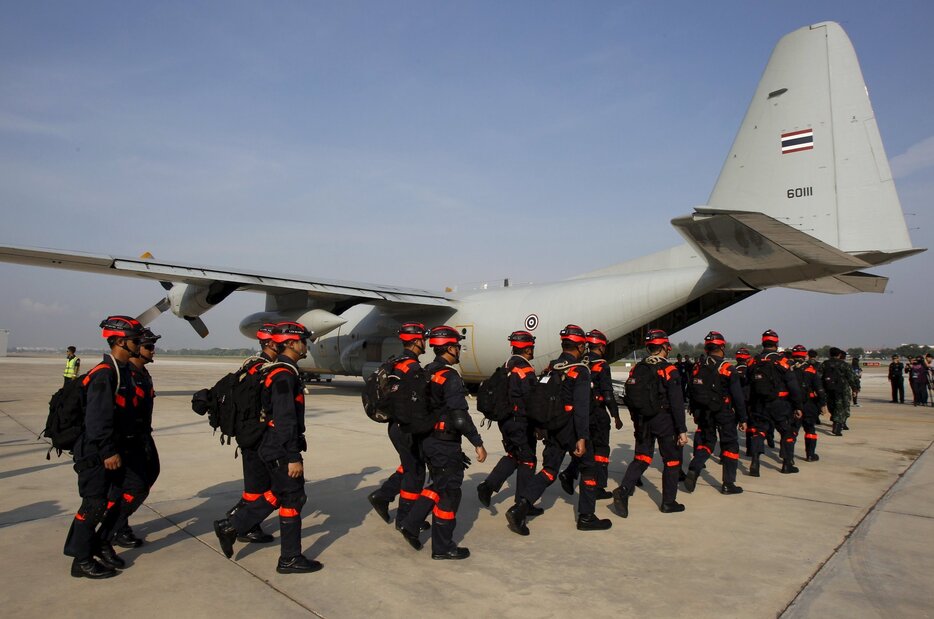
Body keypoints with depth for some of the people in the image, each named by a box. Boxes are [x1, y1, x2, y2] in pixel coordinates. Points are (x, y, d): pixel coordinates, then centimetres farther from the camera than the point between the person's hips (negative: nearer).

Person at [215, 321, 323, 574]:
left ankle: (230, 526, 27)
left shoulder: (282, 371, 13)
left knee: (279, 495, 20)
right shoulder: (285, 375, -20)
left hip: (274, 447, 10)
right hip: (282, 450, -10)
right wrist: (293, 457, -23)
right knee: (293, 499, 0)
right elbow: (285, 420, -25)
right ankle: (290, 559, 13)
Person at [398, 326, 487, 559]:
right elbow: (460, 416, -25)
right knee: (449, 493, 4)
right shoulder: (450, 377, -20)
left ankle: (411, 525, 21)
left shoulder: (427, 373, 7)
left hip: (429, 441, 9)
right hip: (446, 444, -9)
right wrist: (478, 443, -19)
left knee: (438, 486, 23)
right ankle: (443, 547, 15)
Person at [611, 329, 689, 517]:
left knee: (641, 459, 11)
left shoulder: (636, 369, 4)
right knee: (672, 460, 11)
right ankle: (668, 502, 18)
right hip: (664, 421, -5)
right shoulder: (668, 370, -13)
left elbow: (630, 398, 8)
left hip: (643, 422, 5)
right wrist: (682, 430, -13)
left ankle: (623, 490, -8)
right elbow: (677, 403, -16)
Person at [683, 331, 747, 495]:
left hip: (703, 412, 5)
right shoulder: (726, 368, -13)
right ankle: (728, 484, 11)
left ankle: (693, 470, -3)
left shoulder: (698, 366, 1)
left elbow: (692, 391, 7)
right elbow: (737, 396, -11)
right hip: (723, 412, -4)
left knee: (706, 442, 17)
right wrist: (742, 418, -3)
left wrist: (695, 412, 17)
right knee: (730, 444, 8)